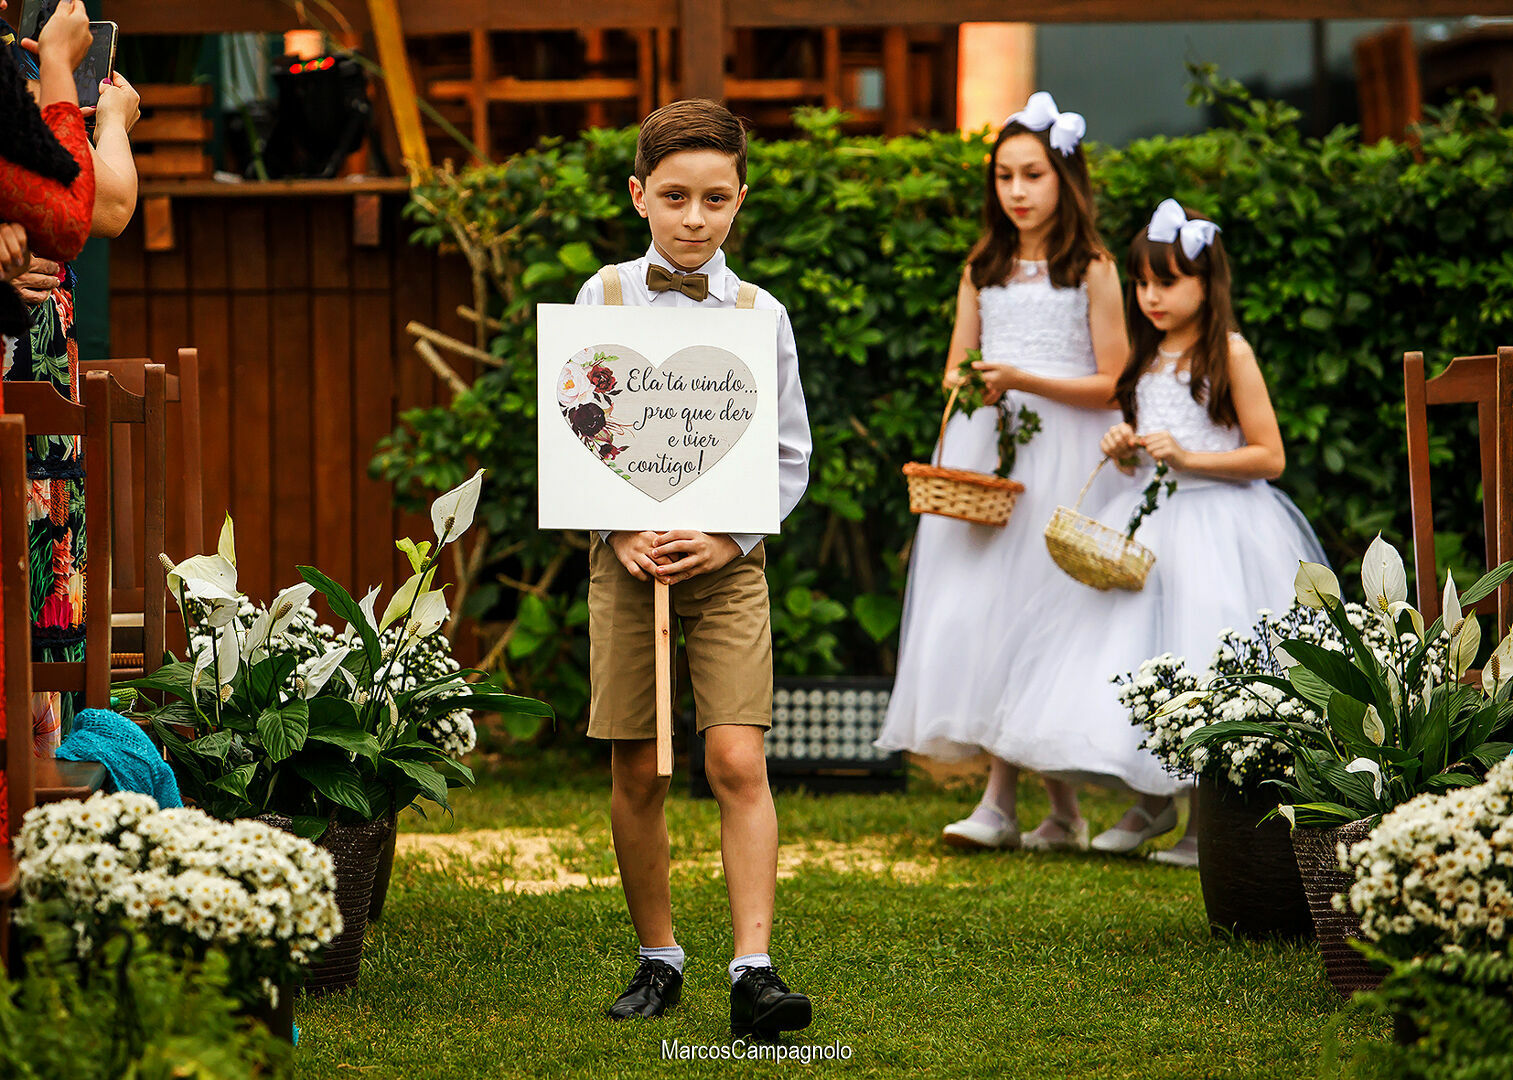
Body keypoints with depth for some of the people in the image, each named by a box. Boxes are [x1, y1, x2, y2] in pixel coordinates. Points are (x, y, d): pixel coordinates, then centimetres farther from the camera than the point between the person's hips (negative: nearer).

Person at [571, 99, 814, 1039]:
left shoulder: (760, 313, 1)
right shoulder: (602, 299, 2)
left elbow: (788, 456, 6)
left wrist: (730, 538, -8)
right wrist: (618, 533, -9)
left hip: (729, 562, -1)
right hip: (626, 556, 1)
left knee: (740, 761, -12)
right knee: (637, 774, 5)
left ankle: (755, 970, -15)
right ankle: (659, 960, 19)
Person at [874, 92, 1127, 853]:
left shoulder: (1092, 271, -1)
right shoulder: (983, 270, 15)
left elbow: (1113, 386, -4)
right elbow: (955, 369, 20)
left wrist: (1026, 381, -15)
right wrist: (974, 386, -3)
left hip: (1062, 453, -5)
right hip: (984, 446, 5)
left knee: (1041, 606, -10)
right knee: (978, 604, -5)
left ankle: (1002, 803, -10)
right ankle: (1002, 803, -6)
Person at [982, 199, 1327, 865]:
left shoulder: (1230, 354, -8)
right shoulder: (1146, 360, 12)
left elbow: (1269, 456, -10)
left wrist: (1188, 458, -18)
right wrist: (1124, 452, -1)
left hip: (1217, 523, -6)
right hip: (1147, 523, 6)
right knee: (1134, 661, 4)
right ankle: (1152, 801, 21)